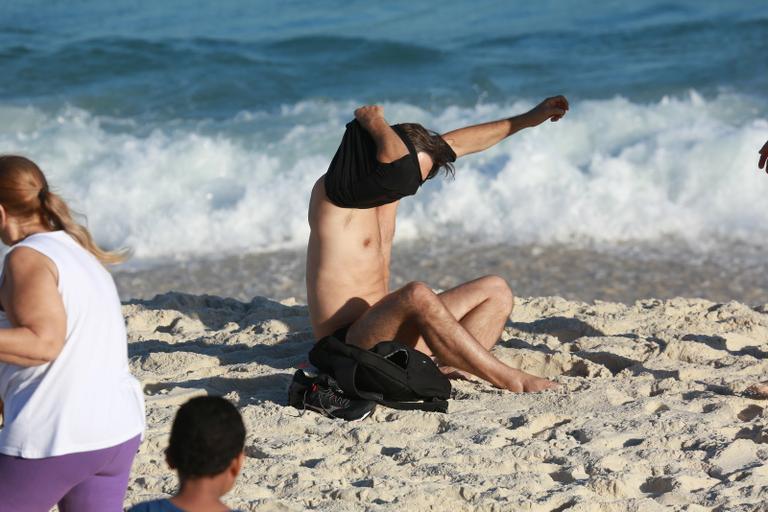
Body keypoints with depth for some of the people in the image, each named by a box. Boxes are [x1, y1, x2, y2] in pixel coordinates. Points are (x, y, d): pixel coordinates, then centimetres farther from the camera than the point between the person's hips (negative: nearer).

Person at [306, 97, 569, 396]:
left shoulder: (391, 190, 10)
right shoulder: (331, 193, -16)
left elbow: (456, 144, 19)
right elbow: (401, 164, -34)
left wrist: (527, 119, 23)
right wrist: (374, 122, -15)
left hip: (384, 326, 10)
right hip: (348, 345, -10)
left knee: (496, 290, 7)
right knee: (416, 295, -38)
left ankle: (452, 370, -20)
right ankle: (511, 381, -30)